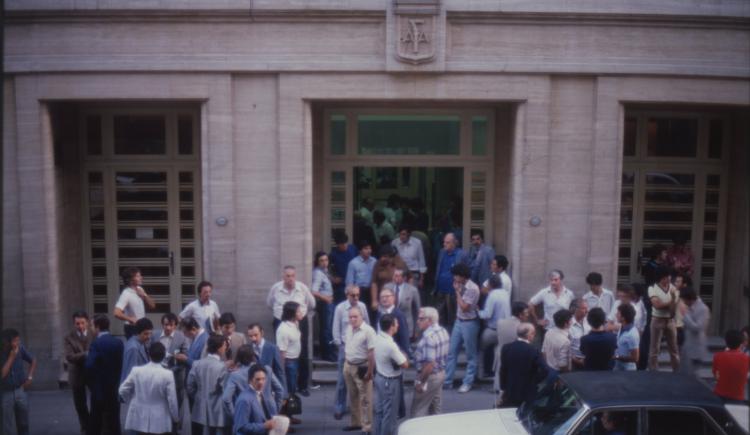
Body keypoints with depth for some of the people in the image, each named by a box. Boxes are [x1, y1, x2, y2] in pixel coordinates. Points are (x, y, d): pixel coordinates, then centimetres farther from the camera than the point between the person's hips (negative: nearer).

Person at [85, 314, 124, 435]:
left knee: (96, 421, 7)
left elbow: (89, 366, -20)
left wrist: (91, 384, -5)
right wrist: (116, 380, 8)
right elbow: (121, 364, 2)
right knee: (113, 420, 10)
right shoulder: (119, 342, 2)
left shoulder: (96, 343, -14)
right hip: (115, 387, 5)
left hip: (99, 388, -5)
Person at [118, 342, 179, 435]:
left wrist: (131, 402, 20)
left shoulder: (136, 371, -8)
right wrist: (176, 418, 6)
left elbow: (123, 390, 0)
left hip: (140, 419, 3)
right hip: (159, 421, -2)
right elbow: (172, 400, -10)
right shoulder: (167, 374, -15)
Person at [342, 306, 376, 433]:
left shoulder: (368, 331, -19)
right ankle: (356, 422, 30)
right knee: (353, 397, 17)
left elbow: (372, 353, -20)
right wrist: (346, 363, 15)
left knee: (365, 399, 2)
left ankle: (367, 426, 10)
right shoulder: (348, 328, 5)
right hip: (348, 366, 7)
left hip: (361, 368, -7)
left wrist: (370, 371, -21)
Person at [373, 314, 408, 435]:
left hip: (379, 377, 9)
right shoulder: (390, 345, -30)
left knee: (379, 410, 20)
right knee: (389, 413, 6)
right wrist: (403, 354, -2)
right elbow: (405, 364, -22)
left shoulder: (377, 338, -4)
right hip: (390, 381, -9)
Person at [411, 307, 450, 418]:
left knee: (418, 410, 3)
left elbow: (429, 364, -27)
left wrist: (420, 382, -19)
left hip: (430, 376, -9)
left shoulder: (429, 337, -26)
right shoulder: (443, 331, 3)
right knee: (436, 408, 19)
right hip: (441, 373, 9)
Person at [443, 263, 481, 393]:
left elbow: (464, 307, -23)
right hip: (459, 321, 8)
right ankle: (447, 380, 16)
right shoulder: (461, 286, 5)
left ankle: (467, 383, 15)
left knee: (471, 355, 6)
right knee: (452, 351, 10)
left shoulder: (472, 289, -19)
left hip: (469, 323, -8)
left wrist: (457, 291, -18)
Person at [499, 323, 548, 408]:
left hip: (509, 392, 3)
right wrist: (534, 382, -3)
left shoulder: (506, 348, -4)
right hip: (528, 394, -3)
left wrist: (503, 387, 9)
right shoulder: (533, 351, -15)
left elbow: (503, 370, 0)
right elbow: (544, 371, -21)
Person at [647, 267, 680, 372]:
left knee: (674, 348, 11)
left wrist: (673, 297, -22)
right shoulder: (652, 288, -9)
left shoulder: (673, 288, 0)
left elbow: (674, 308, -6)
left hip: (670, 320, 4)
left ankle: (677, 371, 20)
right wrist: (670, 302, -8)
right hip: (657, 320, -3)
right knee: (654, 348, 2)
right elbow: (657, 305, -20)